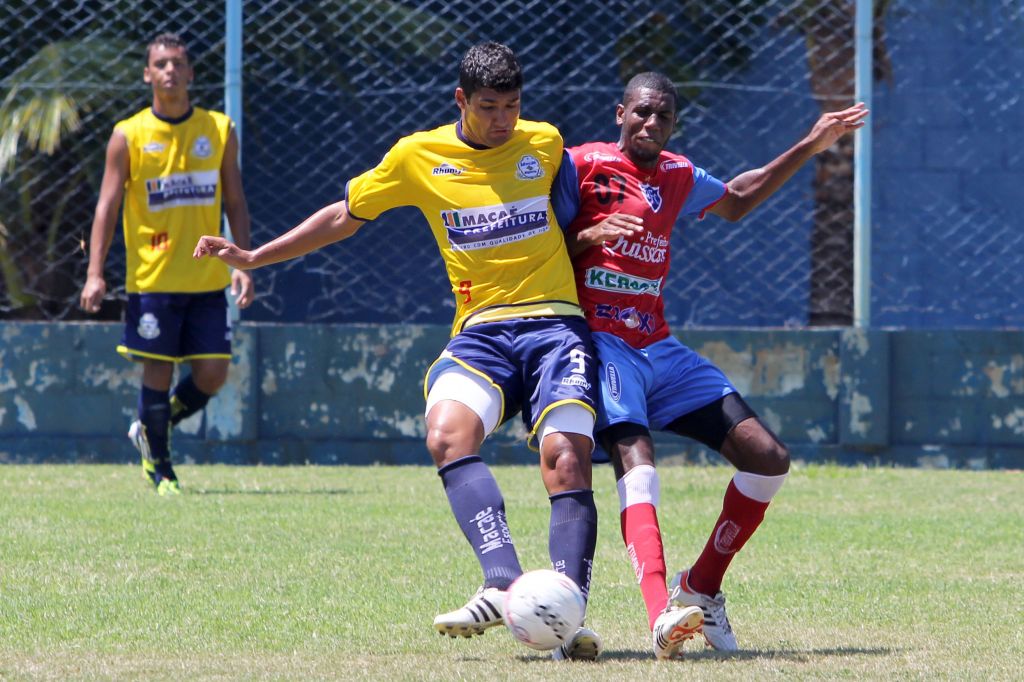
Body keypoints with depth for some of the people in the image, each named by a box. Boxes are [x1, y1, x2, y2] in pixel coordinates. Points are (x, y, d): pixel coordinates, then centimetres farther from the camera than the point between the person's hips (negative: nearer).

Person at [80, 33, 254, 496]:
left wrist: (243, 263, 0)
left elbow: (235, 202, 10)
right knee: (158, 370, -2)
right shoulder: (129, 136, -1)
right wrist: (95, 273, -10)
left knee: (213, 373, -2)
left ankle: (153, 430, 24)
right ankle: (158, 465, 14)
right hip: (152, 278, -2)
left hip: (207, 279, 2)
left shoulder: (219, 130, 6)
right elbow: (107, 205, -1)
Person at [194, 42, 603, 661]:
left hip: (555, 325, 0)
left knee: (567, 459, -21)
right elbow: (346, 216, 19)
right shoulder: (418, 157, 7)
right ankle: (504, 583, -39)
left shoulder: (545, 143, 8)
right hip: (481, 329, 0)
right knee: (448, 431, -30)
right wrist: (253, 258, 20)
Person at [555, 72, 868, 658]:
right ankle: (662, 616, -50)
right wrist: (590, 237, -21)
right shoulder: (581, 165, -3)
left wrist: (812, 146, 30)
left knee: (769, 459, -2)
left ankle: (701, 588, 13)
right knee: (636, 459, -32)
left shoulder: (678, 176, 14)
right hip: (599, 342, -7)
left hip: (660, 349, 7)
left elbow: (736, 202, 34)